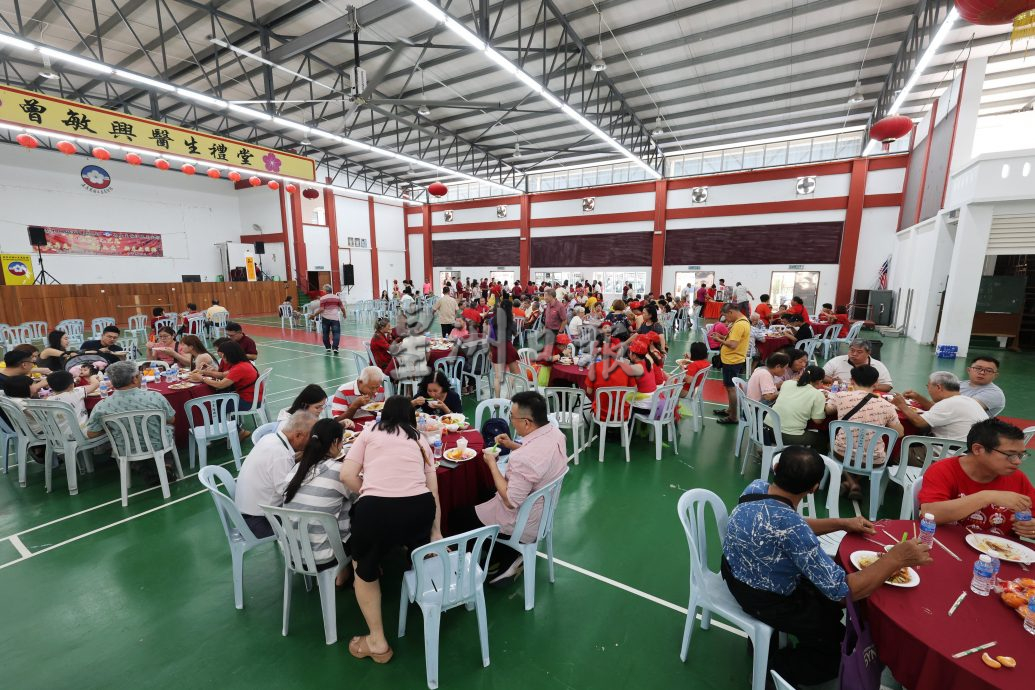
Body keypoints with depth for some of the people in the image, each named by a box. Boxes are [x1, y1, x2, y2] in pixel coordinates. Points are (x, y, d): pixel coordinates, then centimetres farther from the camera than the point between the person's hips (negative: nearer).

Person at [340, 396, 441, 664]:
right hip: (421, 508, 2)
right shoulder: (420, 439, 23)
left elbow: (347, 475, 8)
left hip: (376, 509, -2)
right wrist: (435, 532, 25)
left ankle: (377, 642, 30)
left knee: (364, 567, 28)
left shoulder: (369, 433, 19)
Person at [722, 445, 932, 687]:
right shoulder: (789, 525, -39)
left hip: (738, 571, 7)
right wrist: (896, 558, -23)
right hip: (765, 600, -7)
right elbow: (842, 590, -28)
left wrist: (842, 523, 4)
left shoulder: (756, 486, -15)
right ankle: (771, 663, 18)